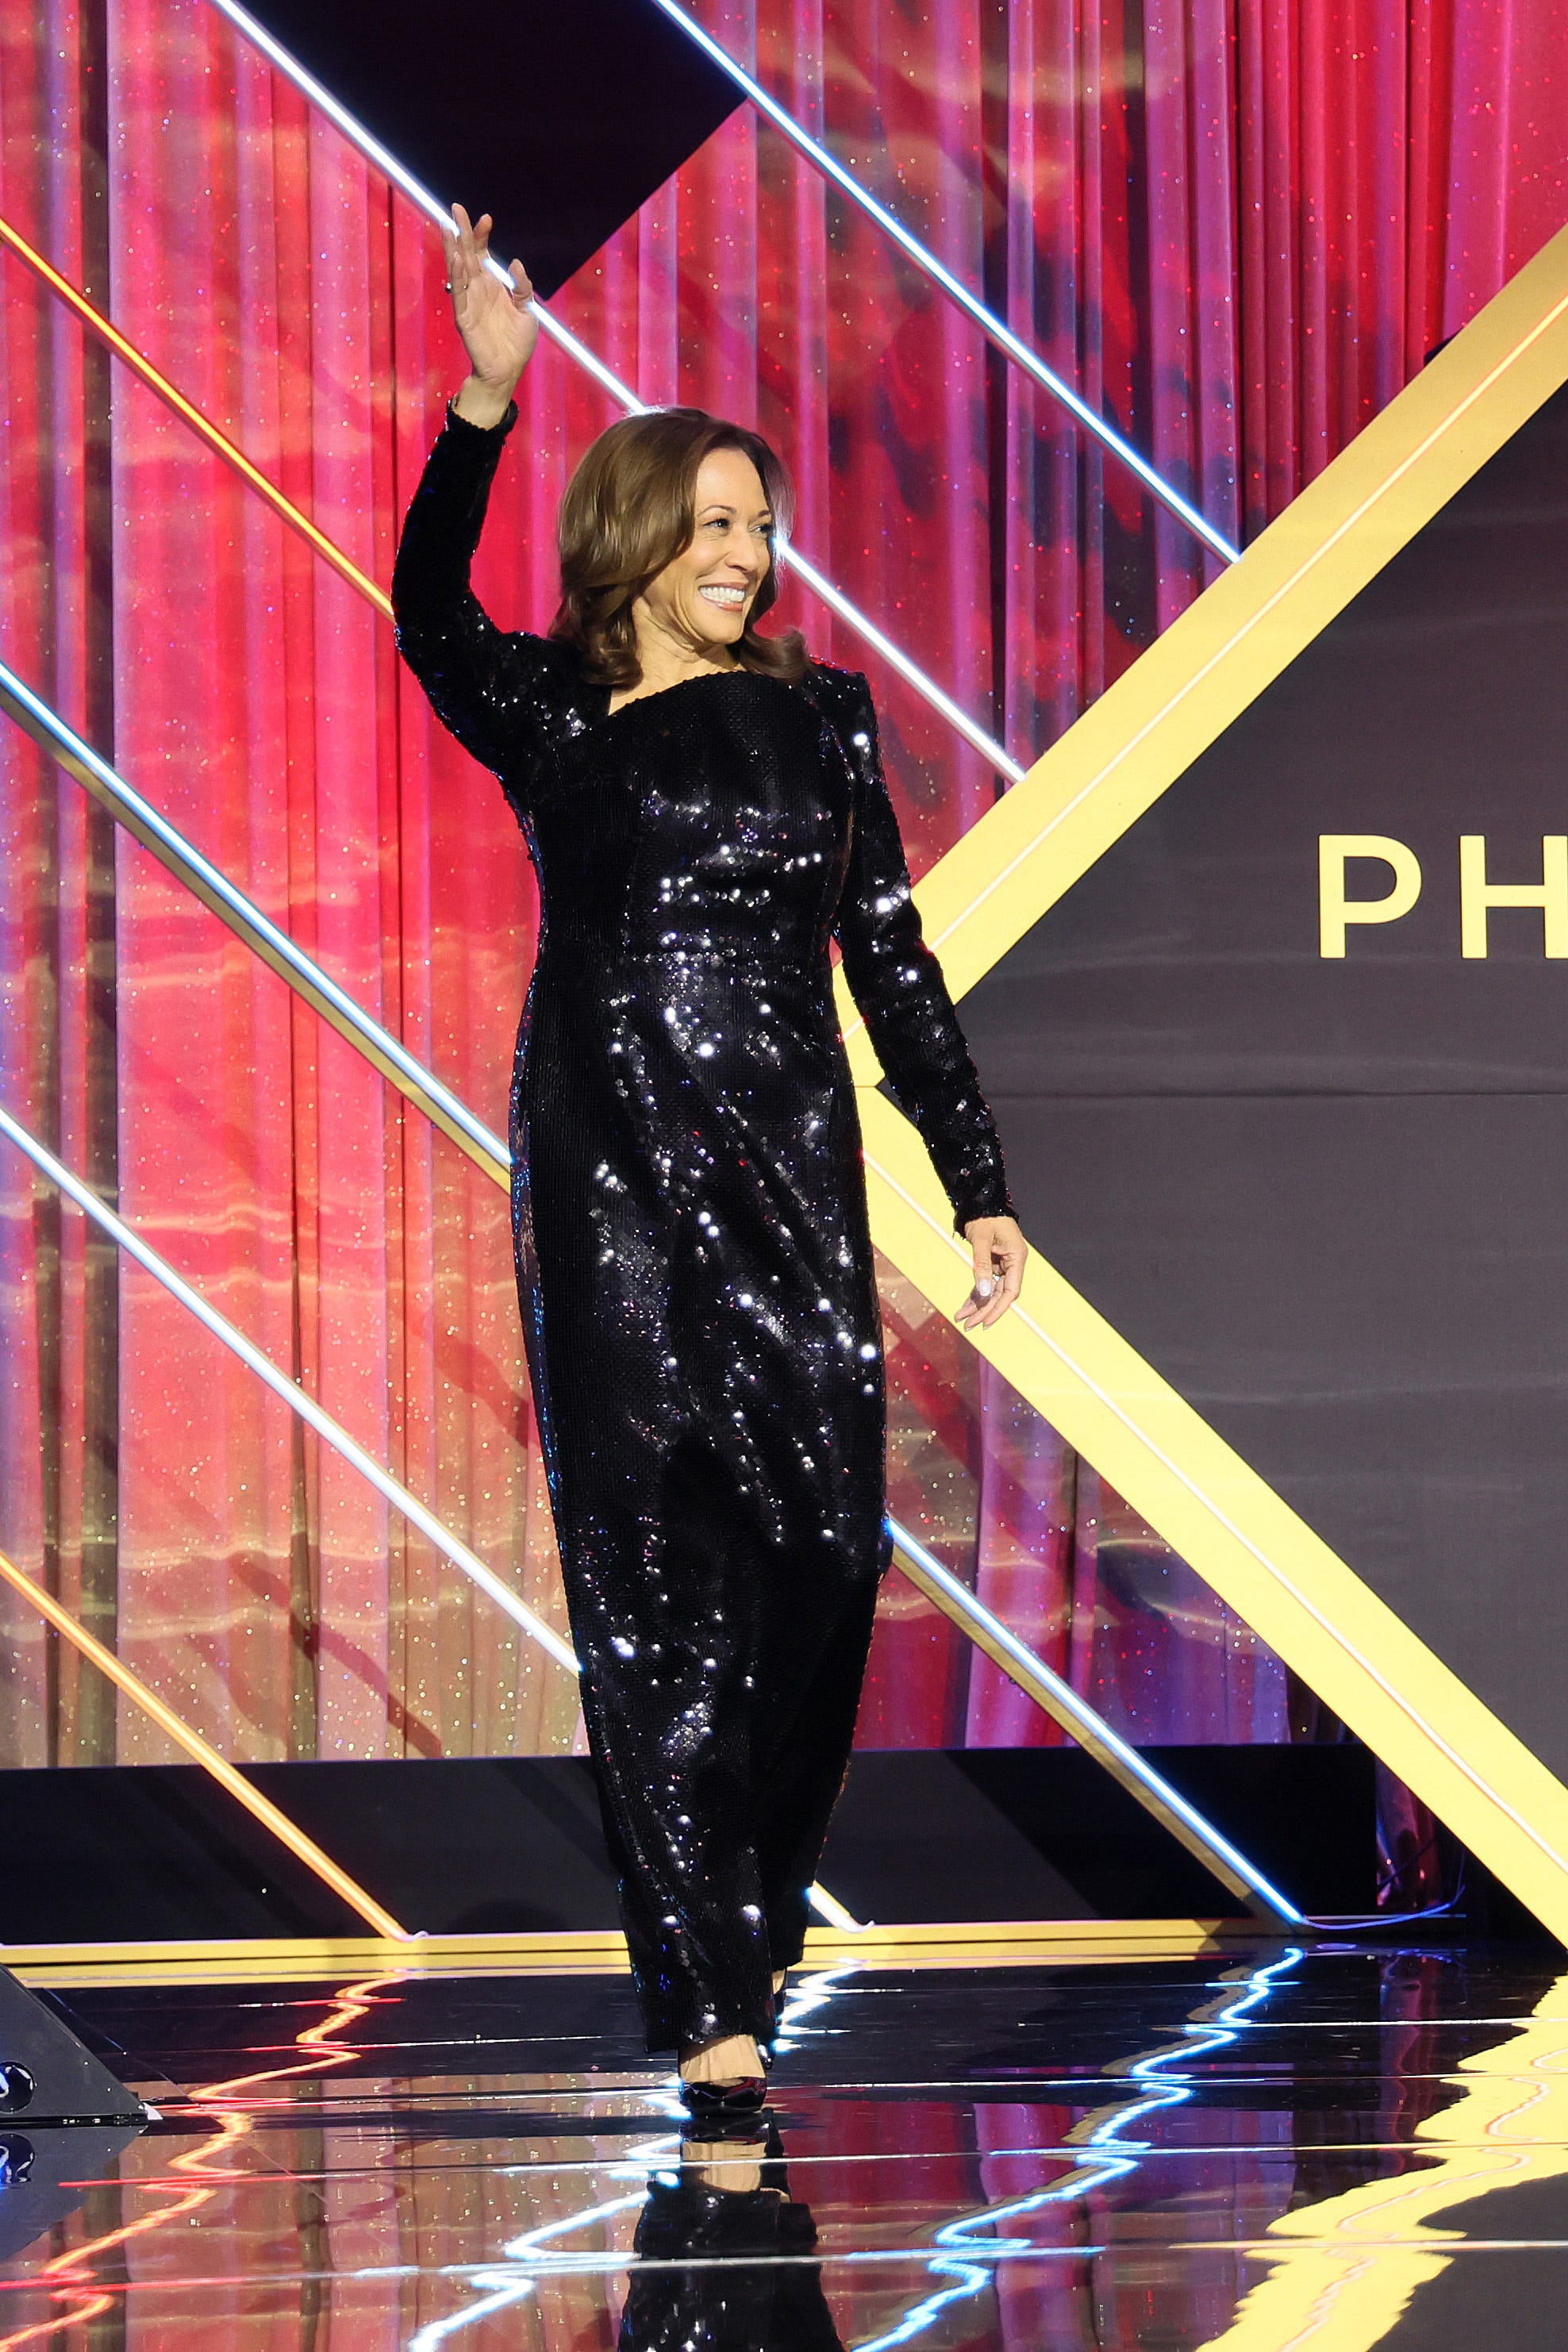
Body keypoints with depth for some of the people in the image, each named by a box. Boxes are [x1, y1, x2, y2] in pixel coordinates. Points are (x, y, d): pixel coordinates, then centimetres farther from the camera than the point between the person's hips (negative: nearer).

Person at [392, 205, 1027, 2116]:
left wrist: (978, 1186, 6)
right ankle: (707, 2002, -5)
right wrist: (485, 401, -30)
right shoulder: (547, 718, 5)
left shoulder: (815, 714, 10)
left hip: (788, 1165, 1)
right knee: (645, 1566, -5)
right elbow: (430, 613, -16)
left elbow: (892, 958, 11)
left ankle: (750, 1908, 13)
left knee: (824, 1532, -9)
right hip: (603, 1169, -1)